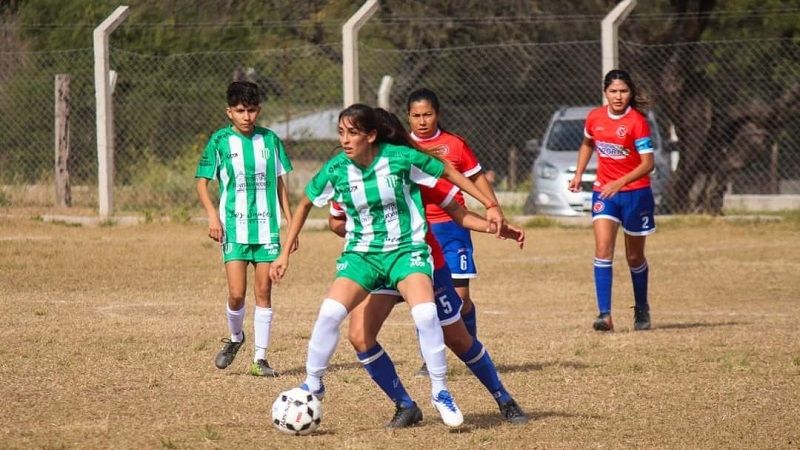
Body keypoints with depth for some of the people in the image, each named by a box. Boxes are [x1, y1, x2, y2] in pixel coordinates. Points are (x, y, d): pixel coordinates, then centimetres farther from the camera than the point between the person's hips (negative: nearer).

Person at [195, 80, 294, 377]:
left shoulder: (269, 140, 6)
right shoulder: (220, 141, -1)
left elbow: (279, 183, 13)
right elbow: (202, 182, 3)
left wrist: (290, 222, 10)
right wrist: (212, 215, -12)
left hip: (267, 227, 2)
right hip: (234, 229, -2)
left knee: (264, 292, 1)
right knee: (236, 294, -9)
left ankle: (260, 358, 7)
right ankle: (235, 338, 21)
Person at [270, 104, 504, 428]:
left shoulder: (401, 158, -16)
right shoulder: (336, 170, -9)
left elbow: (449, 173, -1)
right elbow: (305, 205, 8)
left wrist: (489, 205, -1)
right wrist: (285, 253, 6)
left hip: (406, 249, -2)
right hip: (361, 253, 2)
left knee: (425, 314, -25)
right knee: (330, 313, -20)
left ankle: (440, 392, -6)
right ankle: (312, 386, 2)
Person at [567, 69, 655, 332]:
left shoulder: (637, 122, -14)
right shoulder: (595, 118, 1)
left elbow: (647, 164, -18)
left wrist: (620, 182, -29)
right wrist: (579, 173, 13)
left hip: (635, 192, -3)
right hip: (604, 191, 3)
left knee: (634, 257, 10)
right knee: (603, 248, -16)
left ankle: (641, 309, 34)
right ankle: (605, 315, -21)